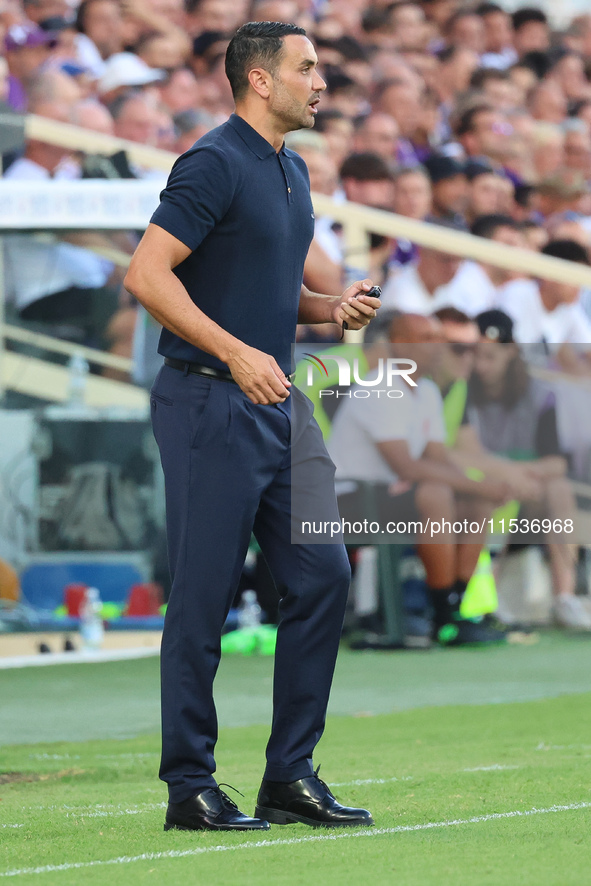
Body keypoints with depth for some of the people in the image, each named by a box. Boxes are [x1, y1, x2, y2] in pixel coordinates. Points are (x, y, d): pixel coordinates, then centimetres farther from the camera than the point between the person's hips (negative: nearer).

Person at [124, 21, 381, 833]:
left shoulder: (292, 172, 17)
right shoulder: (215, 165, -12)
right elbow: (147, 273, -19)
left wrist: (333, 308, 8)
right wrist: (236, 353, -23)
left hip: (279, 402, 9)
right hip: (210, 402, -9)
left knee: (321, 576, 5)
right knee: (204, 597, -4)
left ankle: (291, 779, 12)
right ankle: (189, 787, 4)